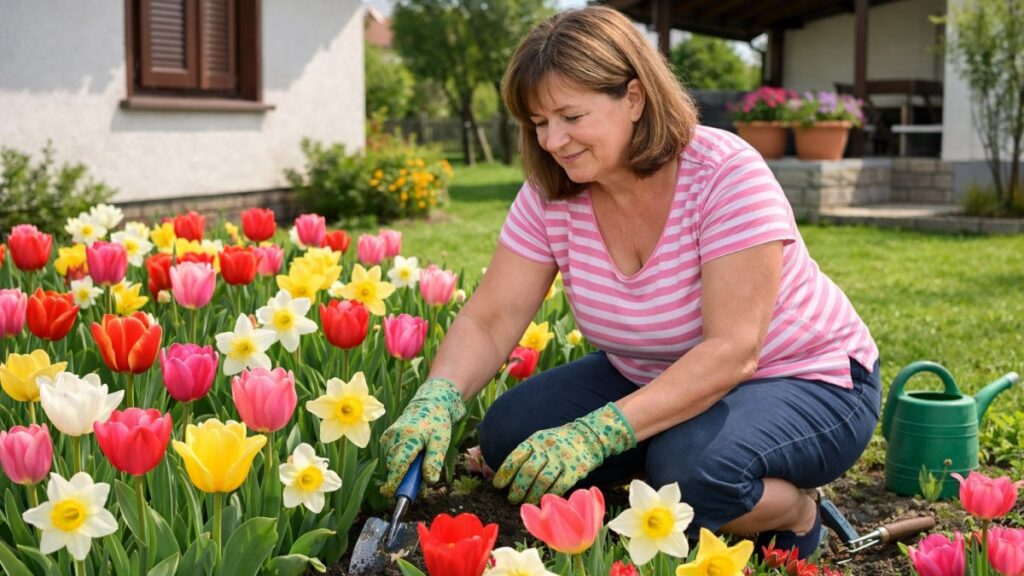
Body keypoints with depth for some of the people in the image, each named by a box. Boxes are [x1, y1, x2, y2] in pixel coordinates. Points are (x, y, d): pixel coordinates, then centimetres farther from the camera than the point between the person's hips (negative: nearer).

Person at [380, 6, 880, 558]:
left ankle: (796, 517, -2)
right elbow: (488, 322, -11)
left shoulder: (726, 175, -27)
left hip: (805, 382, -5)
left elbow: (732, 352, -33)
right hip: (653, 381, 6)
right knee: (509, 437, -13)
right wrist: (435, 403, -33)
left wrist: (597, 434, -43)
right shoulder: (550, 196, -10)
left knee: (694, 465, -36)